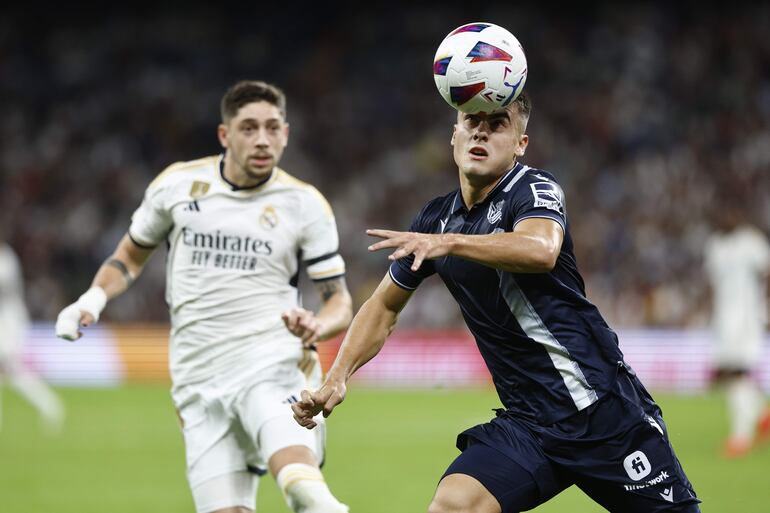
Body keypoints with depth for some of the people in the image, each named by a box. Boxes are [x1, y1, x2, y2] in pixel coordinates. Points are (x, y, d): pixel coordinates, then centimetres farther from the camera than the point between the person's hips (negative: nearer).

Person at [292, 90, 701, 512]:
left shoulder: (535, 189, -9)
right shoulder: (436, 219, 10)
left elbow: (542, 250, -32)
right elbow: (384, 305, 22)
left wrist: (447, 243, -42)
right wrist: (336, 378, 8)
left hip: (605, 409, -5)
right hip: (527, 423, 5)